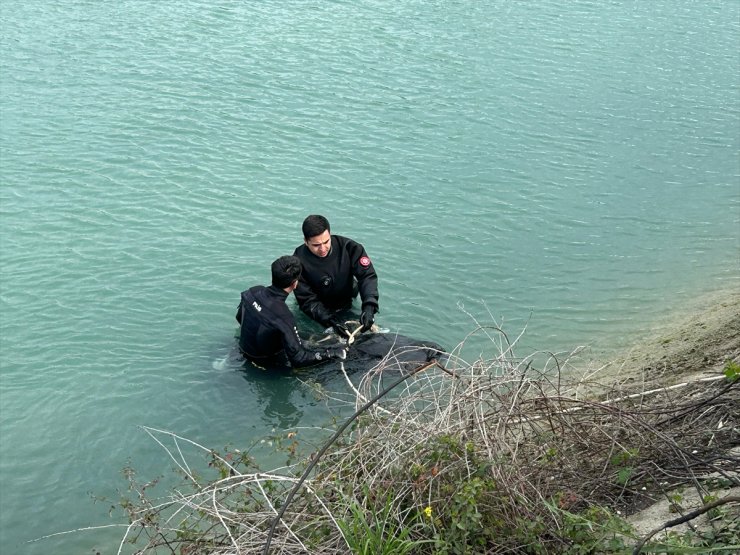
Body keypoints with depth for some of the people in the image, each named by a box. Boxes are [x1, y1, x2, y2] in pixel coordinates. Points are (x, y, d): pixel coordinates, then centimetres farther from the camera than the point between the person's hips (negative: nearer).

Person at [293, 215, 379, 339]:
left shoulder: (348, 247, -20)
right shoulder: (299, 262, -25)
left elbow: (367, 275, -19)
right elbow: (307, 301, -22)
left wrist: (369, 307, -36)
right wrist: (332, 320, -35)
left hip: (347, 306, 2)